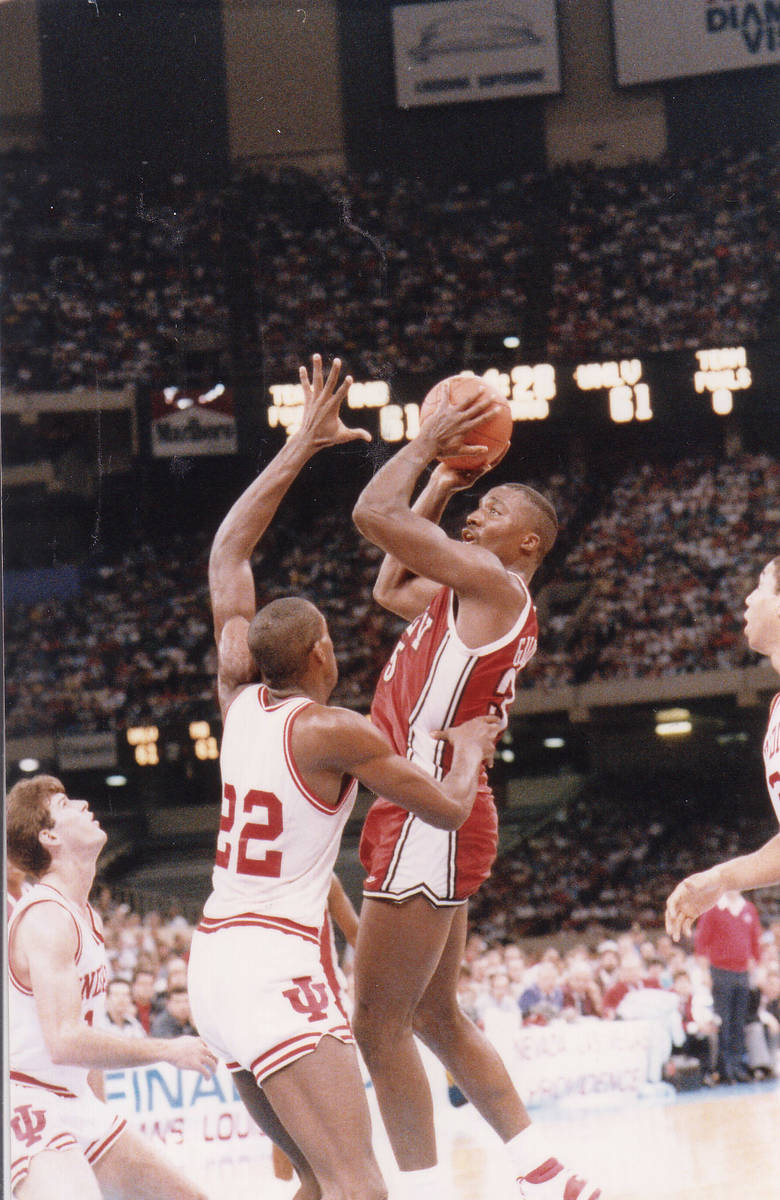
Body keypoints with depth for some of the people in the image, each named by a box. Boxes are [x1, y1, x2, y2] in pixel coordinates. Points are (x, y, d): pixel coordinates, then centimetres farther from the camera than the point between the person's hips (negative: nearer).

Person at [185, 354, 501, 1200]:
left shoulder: (240, 698, 9)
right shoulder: (335, 733, -9)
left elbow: (227, 553, 19)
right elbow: (450, 809, 2)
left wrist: (302, 447, 20)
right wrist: (470, 749, 23)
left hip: (213, 960, 9)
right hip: (276, 967, -8)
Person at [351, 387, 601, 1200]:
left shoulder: (492, 582, -9)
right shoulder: (468, 596, 19)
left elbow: (373, 514, -15)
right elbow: (388, 588, 36)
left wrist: (426, 443, 1)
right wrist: (441, 484, 29)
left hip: (429, 820, -10)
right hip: (433, 824, 10)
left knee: (378, 1028, -9)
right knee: (436, 1019, 17)